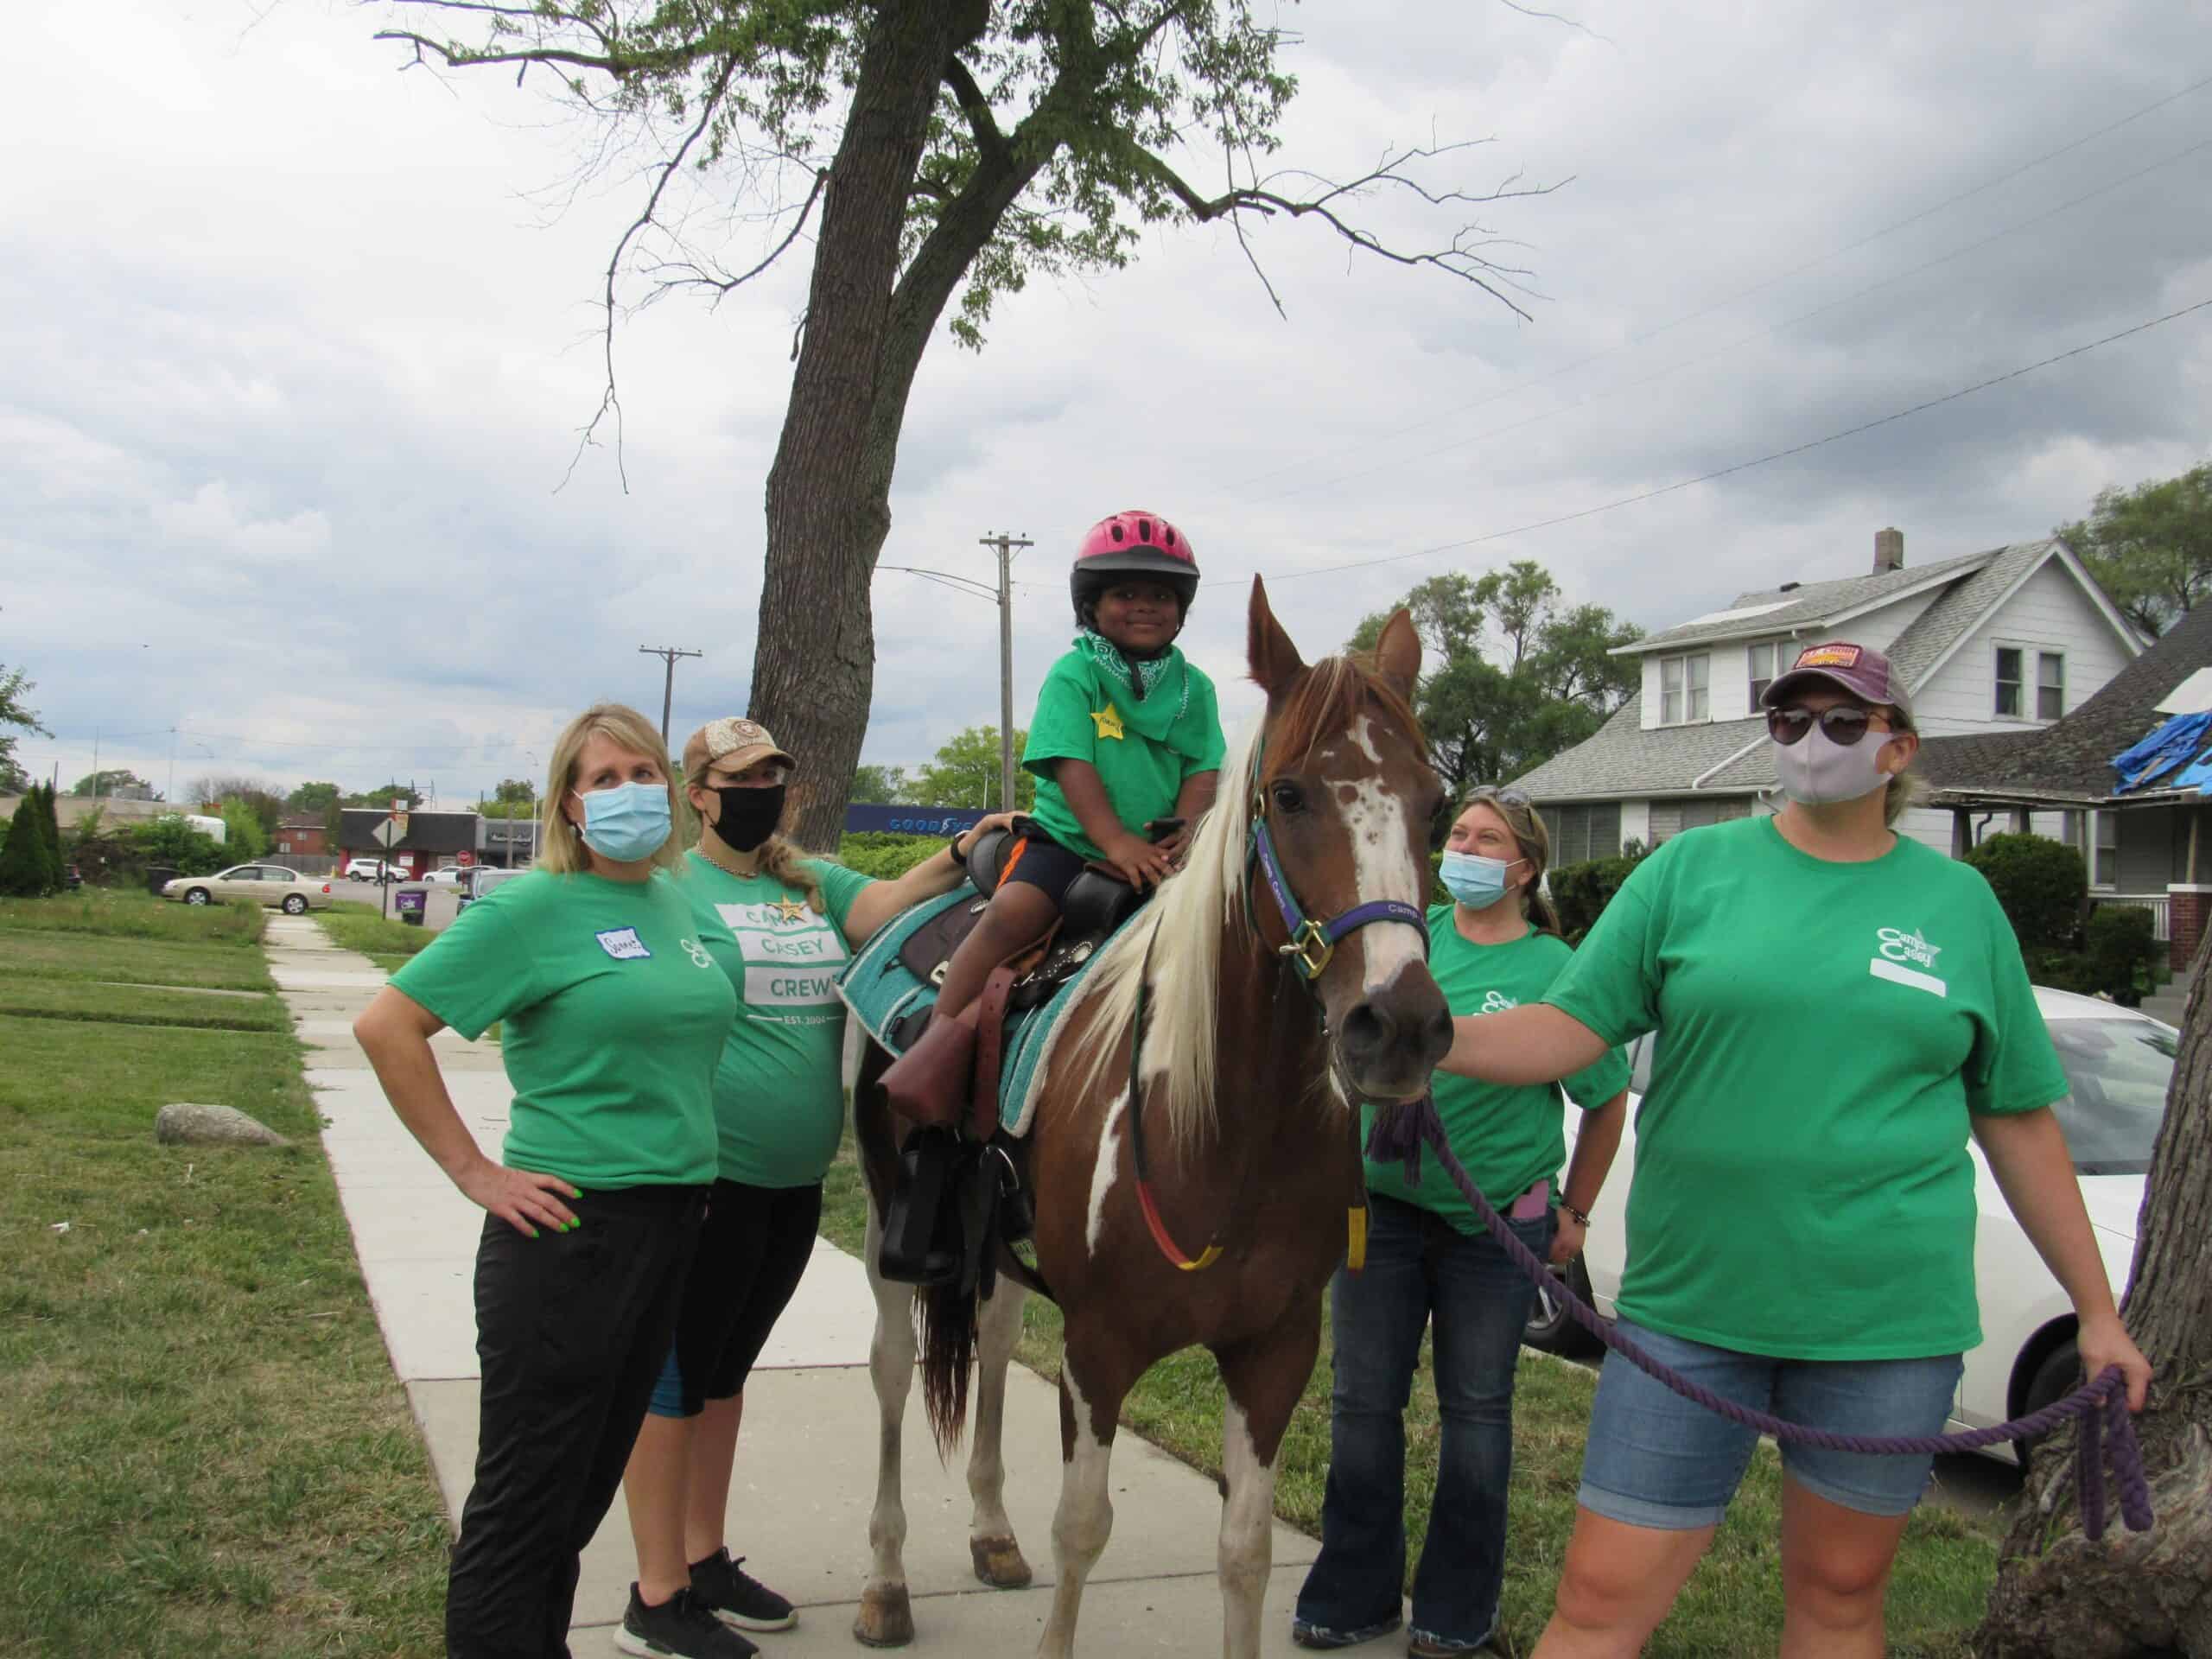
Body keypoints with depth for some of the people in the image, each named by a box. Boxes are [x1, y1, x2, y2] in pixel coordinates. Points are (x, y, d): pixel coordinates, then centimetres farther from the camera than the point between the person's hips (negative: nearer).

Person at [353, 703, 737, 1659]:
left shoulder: (676, 901, 10)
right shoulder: (533, 907, -11)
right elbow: (386, 1026, -14)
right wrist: (474, 1170, -14)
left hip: (674, 1226, 7)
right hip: (568, 1232, -7)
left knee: (588, 1485, 19)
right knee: (526, 1499, 2)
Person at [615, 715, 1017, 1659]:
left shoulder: (813, 883, 12)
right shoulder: (673, 885, -6)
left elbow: (884, 907, -4)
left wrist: (961, 857, -21)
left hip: (795, 1179, 7)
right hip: (707, 1173, -7)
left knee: (727, 1368, 18)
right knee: (676, 1375, 2)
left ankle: (704, 1560, 33)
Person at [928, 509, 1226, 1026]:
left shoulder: (1194, 688, 10)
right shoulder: (1074, 675, -3)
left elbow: (1203, 769, 3)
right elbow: (1072, 764, -13)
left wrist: (1186, 829, -18)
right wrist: (1114, 840, -25)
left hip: (1159, 853, 4)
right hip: (1069, 840, -3)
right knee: (1013, 911, -26)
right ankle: (938, 1031, -19)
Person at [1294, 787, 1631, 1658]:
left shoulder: (1552, 970, -7)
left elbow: (1608, 1098, 3)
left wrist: (1575, 1213, 5)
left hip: (1494, 1223, -3)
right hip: (1380, 1203, 3)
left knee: (1476, 1409, 10)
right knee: (1363, 1401, 8)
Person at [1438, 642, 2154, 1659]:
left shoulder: (1959, 902, 6)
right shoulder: (1691, 869, 3)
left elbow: (2018, 1121, 11)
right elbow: (1568, 1030, -3)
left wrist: (2098, 1311, 12)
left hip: (1888, 1311, 1)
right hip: (1692, 1298, -1)